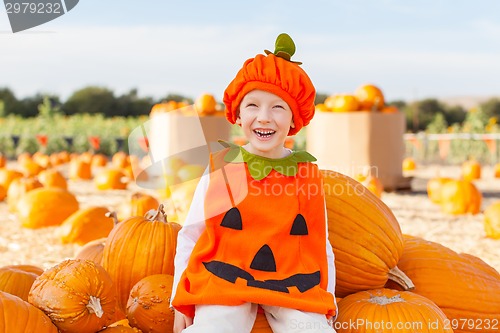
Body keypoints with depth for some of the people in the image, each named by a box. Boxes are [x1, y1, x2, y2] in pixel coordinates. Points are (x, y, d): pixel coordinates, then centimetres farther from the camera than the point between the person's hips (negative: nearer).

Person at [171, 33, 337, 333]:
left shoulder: (307, 171, 4)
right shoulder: (220, 165, 1)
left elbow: (320, 246, 11)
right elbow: (190, 237, 5)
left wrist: (325, 305, 4)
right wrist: (182, 304, 1)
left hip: (294, 290, 2)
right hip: (224, 285, -1)